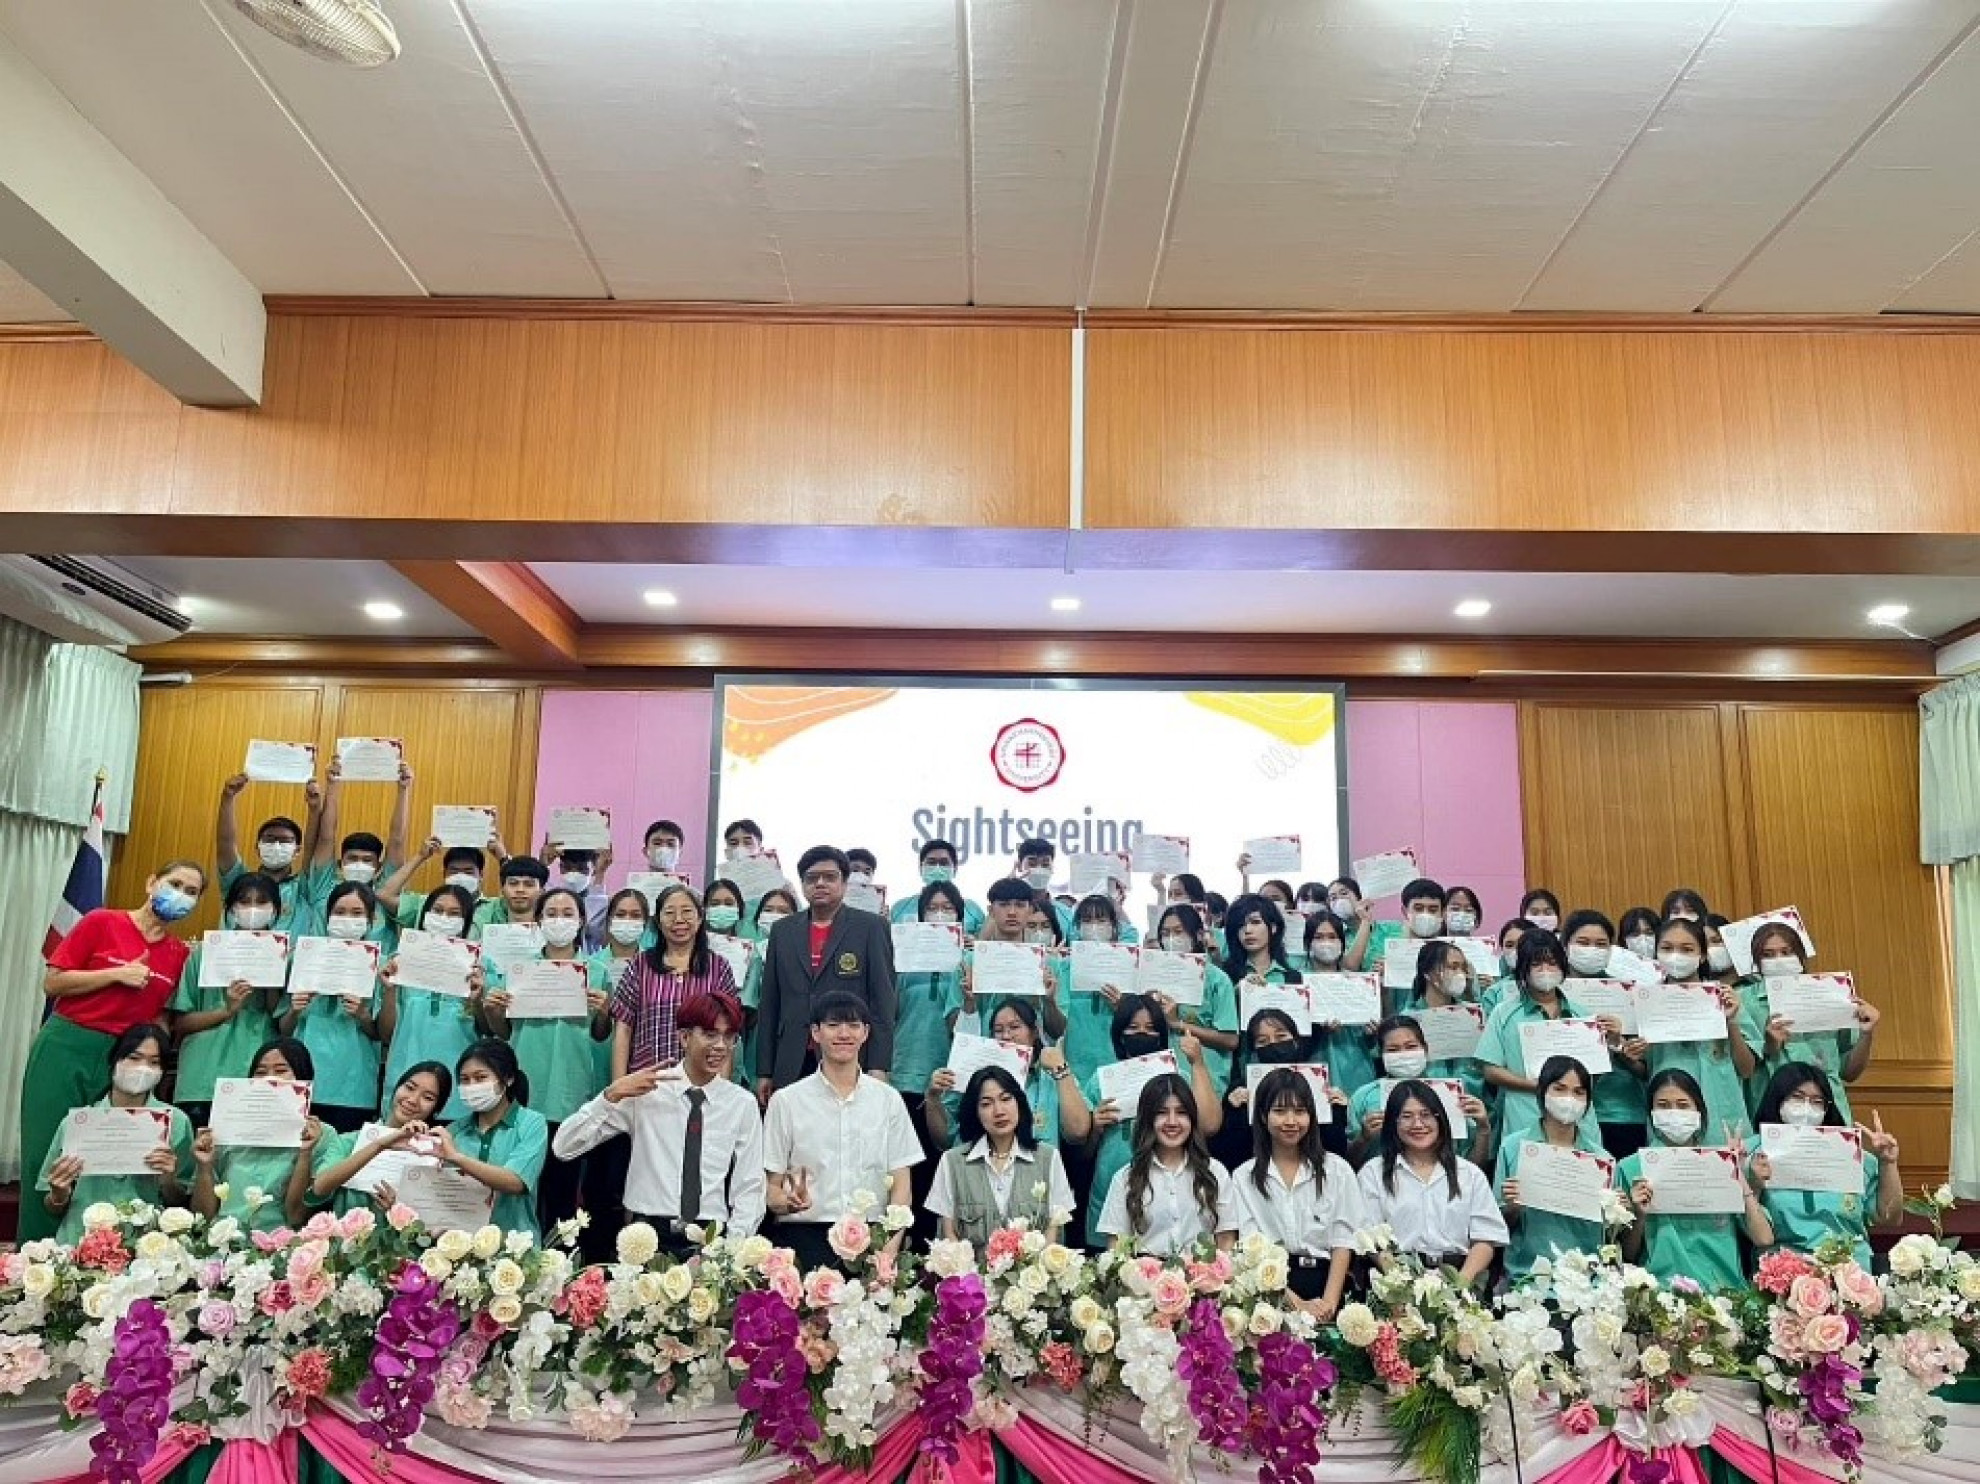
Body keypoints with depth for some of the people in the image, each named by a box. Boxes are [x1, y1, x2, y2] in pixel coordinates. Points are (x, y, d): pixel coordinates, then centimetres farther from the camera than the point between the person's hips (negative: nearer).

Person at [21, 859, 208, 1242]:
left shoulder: (180, 953, 7)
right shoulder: (102, 922, -4)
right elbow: (51, 983, -6)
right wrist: (116, 974, -14)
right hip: (65, 1048, -3)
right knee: (47, 1154, 0)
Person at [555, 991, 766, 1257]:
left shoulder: (743, 1105, 7)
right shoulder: (643, 1093, 3)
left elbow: (749, 1191, 8)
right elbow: (563, 1148, -1)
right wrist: (613, 1094, -13)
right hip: (648, 1234, -1)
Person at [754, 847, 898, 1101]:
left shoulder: (871, 928, 3)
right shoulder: (783, 931, 14)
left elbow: (883, 999, -2)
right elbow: (770, 1003, 13)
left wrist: (879, 1067, -9)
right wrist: (764, 1072, 9)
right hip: (792, 1069, 3)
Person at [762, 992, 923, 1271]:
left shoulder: (888, 1100, 9)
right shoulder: (786, 1101, 6)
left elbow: (900, 1185, 7)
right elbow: (771, 1188, 6)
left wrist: (891, 1246, -9)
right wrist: (789, 1202, -16)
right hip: (804, 1235, -1)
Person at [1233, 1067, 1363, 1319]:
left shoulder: (1337, 1170, 10)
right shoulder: (1244, 1177, 7)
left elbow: (1342, 1242, 5)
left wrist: (1328, 1303, -8)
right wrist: (1297, 1304, -11)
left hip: (1327, 1282, 1)